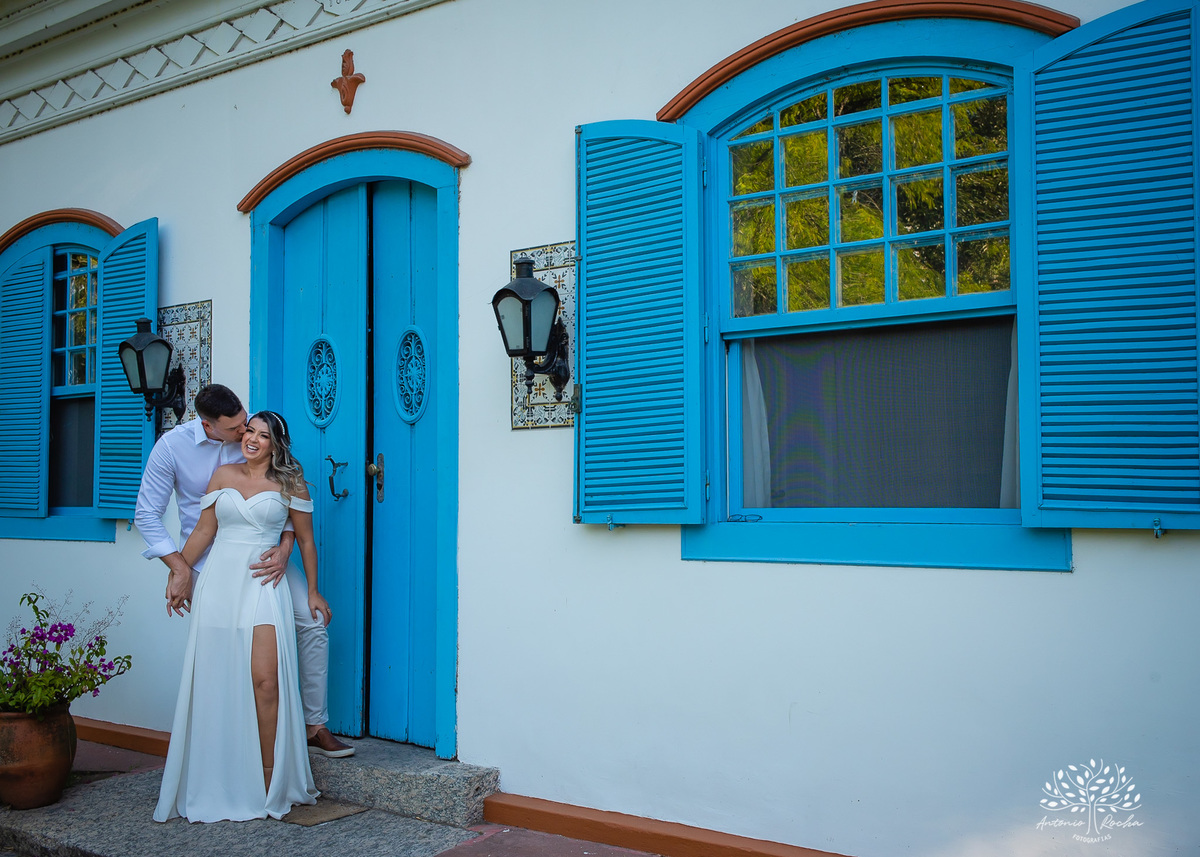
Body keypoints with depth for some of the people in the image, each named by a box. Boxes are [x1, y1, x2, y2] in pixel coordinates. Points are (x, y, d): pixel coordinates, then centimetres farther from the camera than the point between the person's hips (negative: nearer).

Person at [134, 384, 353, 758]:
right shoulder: (172, 446, -11)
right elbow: (147, 514, -4)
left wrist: (285, 548, -22)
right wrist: (179, 569, -14)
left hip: (260, 553, 2)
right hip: (208, 561, -2)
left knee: (313, 622, -8)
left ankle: (315, 727, 4)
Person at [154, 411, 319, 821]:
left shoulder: (290, 483, 5)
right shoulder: (223, 475, 12)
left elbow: (305, 539, 10)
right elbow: (203, 531, 14)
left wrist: (313, 590, 12)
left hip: (263, 586, -3)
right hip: (218, 582, 3)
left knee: (264, 679, -13)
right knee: (214, 681, 1)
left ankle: (267, 784, -5)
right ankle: (215, 787, 11)